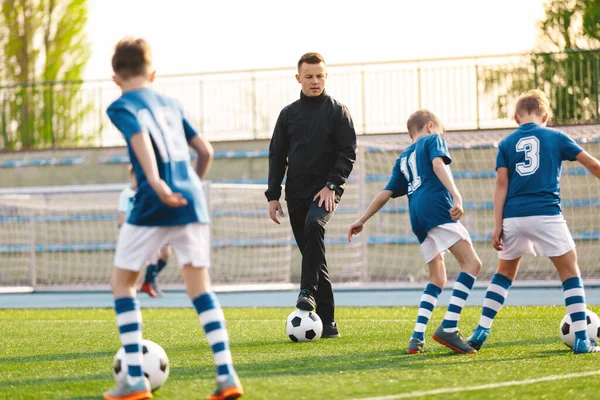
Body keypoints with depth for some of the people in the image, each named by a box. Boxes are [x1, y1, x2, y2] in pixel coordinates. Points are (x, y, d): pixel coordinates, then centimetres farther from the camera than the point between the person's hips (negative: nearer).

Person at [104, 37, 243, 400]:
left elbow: (140, 136, -18)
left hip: (154, 206, -5)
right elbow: (206, 150, 17)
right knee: (200, 287, 7)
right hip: (192, 201, 5)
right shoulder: (171, 105, 19)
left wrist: (155, 181, -32)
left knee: (122, 282, 10)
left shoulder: (122, 107, 2)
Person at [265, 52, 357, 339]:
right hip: (296, 193, 4)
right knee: (311, 250, 2)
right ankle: (326, 320, 4)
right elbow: (277, 156, 14)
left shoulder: (337, 111, 3)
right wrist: (273, 195, 5)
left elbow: (348, 152, -2)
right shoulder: (289, 114, 13)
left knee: (313, 226, -34)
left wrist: (332, 185, -14)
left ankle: (308, 291, -35)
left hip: (326, 190, -4)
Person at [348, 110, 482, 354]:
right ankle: (449, 328, -24)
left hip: (418, 217, 7)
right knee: (471, 263, -10)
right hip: (437, 208, -7)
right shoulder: (433, 140, 13)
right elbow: (438, 163, -7)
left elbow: (386, 193, 29)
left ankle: (418, 337, 0)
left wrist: (362, 220, 36)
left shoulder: (403, 158, 30)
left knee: (437, 279, 14)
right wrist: (456, 195, -20)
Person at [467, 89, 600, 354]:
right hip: (546, 214, -2)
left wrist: (497, 226, 2)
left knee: (504, 273, 20)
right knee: (570, 272, 7)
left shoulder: (506, 144, 11)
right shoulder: (555, 137, 8)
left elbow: (501, 184, 4)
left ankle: (481, 331, 14)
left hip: (513, 217, 3)